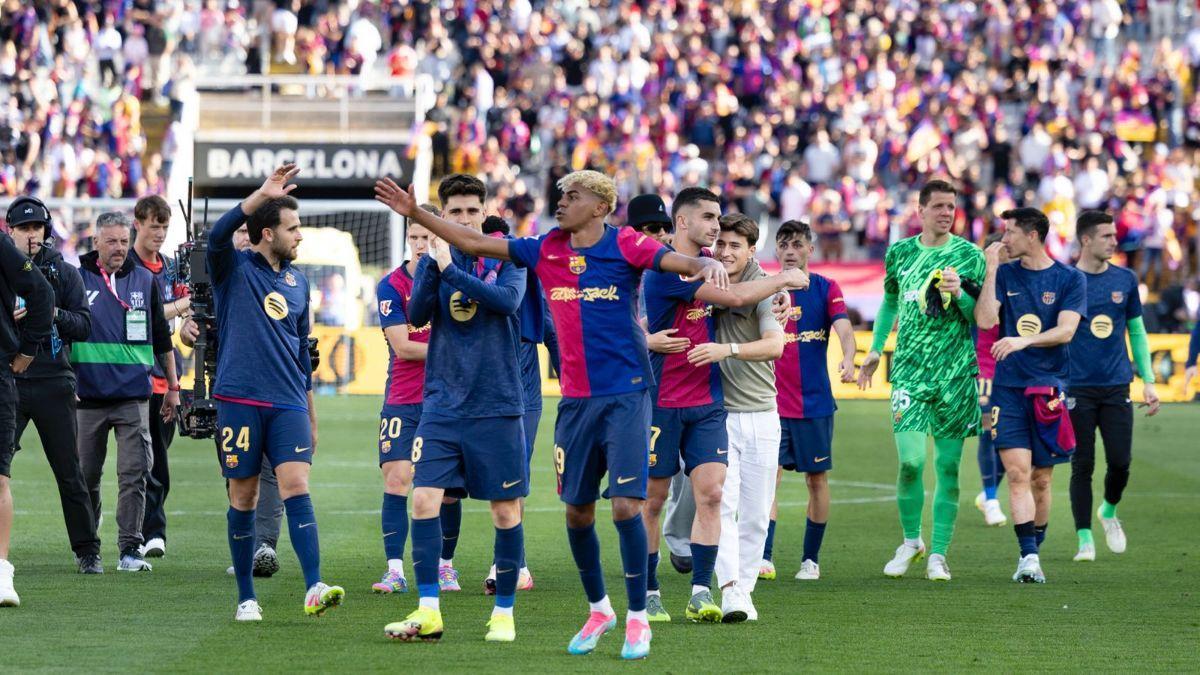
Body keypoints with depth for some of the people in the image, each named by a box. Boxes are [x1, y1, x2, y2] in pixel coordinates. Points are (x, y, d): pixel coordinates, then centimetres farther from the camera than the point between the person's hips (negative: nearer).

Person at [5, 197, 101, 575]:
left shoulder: (65, 274, 6)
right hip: (8, 383, 0)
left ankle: (87, 551, 13)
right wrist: (7, 319, -12)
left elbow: (83, 327, 1)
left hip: (53, 384, 0)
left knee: (69, 473, 4)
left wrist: (53, 313, -16)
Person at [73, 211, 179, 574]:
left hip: (134, 397, 0)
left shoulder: (144, 281, 9)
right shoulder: (77, 279, 3)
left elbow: (162, 337, 16)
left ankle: (130, 549, -7)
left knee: (134, 474, -8)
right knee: (87, 475, 8)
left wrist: (172, 386, 15)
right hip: (89, 395, 0)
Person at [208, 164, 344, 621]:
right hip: (240, 400, -3)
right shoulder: (234, 268, 2)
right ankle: (246, 598, 10)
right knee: (243, 497, 2)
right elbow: (218, 236, -22)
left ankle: (314, 589, -22)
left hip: (288, 404, 3)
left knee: (296, 487, -12)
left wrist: (311, 416, 24)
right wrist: (261, 195, -29)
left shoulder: (297, 282, 16)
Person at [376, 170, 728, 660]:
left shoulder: (625, 246, -7)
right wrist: (415, 214, 7)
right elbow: (475, 243, 10)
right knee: (577, 511, 9)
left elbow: (683, 263, -19)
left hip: (625, 395, -5)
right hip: (575, 399, 5)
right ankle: (598, 610, 27)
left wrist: (709, 266, -41)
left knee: (625, 505, -11)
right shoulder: (547, 250, 7)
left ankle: (637, 619, 0)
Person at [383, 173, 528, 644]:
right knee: (424, 498, -9)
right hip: (441, 406, 2)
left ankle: (504, 612, 14)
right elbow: (416, 315, -7)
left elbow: (508, 300, -19)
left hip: (497, 406, -2)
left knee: (506, 509, 2)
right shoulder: (432, 261, 7)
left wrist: (451, 270, -21)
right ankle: (428, 611, -4)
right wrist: (434, 263, -20)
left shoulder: (507, 259, 0)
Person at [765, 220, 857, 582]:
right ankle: (763, 558, -15)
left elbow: (843, 328, -13)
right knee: (769, 476, -11)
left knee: (817, 479, 6)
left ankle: (811, 559, 17)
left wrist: (848, 359, -32)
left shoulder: (826, 289, 1)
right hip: (772, 402, 0)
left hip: (815, 402, 0)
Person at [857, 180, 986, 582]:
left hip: (957, 371, -1)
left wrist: (959, 295, -14)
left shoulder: (969, 255, 2)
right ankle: (911, 541, 11)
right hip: (909, 369, 1)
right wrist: (875, 349, 21)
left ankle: (938, 553, 8)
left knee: (948, 465, 0)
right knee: (910, 460, -11)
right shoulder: (900, 253, 9)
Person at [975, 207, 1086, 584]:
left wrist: (1023, 341, -24)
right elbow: (985, 320, -5)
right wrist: (991, 270, -6)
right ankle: (1029, 557, -18)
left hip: (1050, 387, 0)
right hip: (1008, 387, 0)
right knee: (1018, 471, -13)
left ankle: (1033, 550, 20)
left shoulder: (1070, 280, 2)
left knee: (1041, 478, 6)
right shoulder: (1004, 274, 8)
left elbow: (1065, 330, -10)